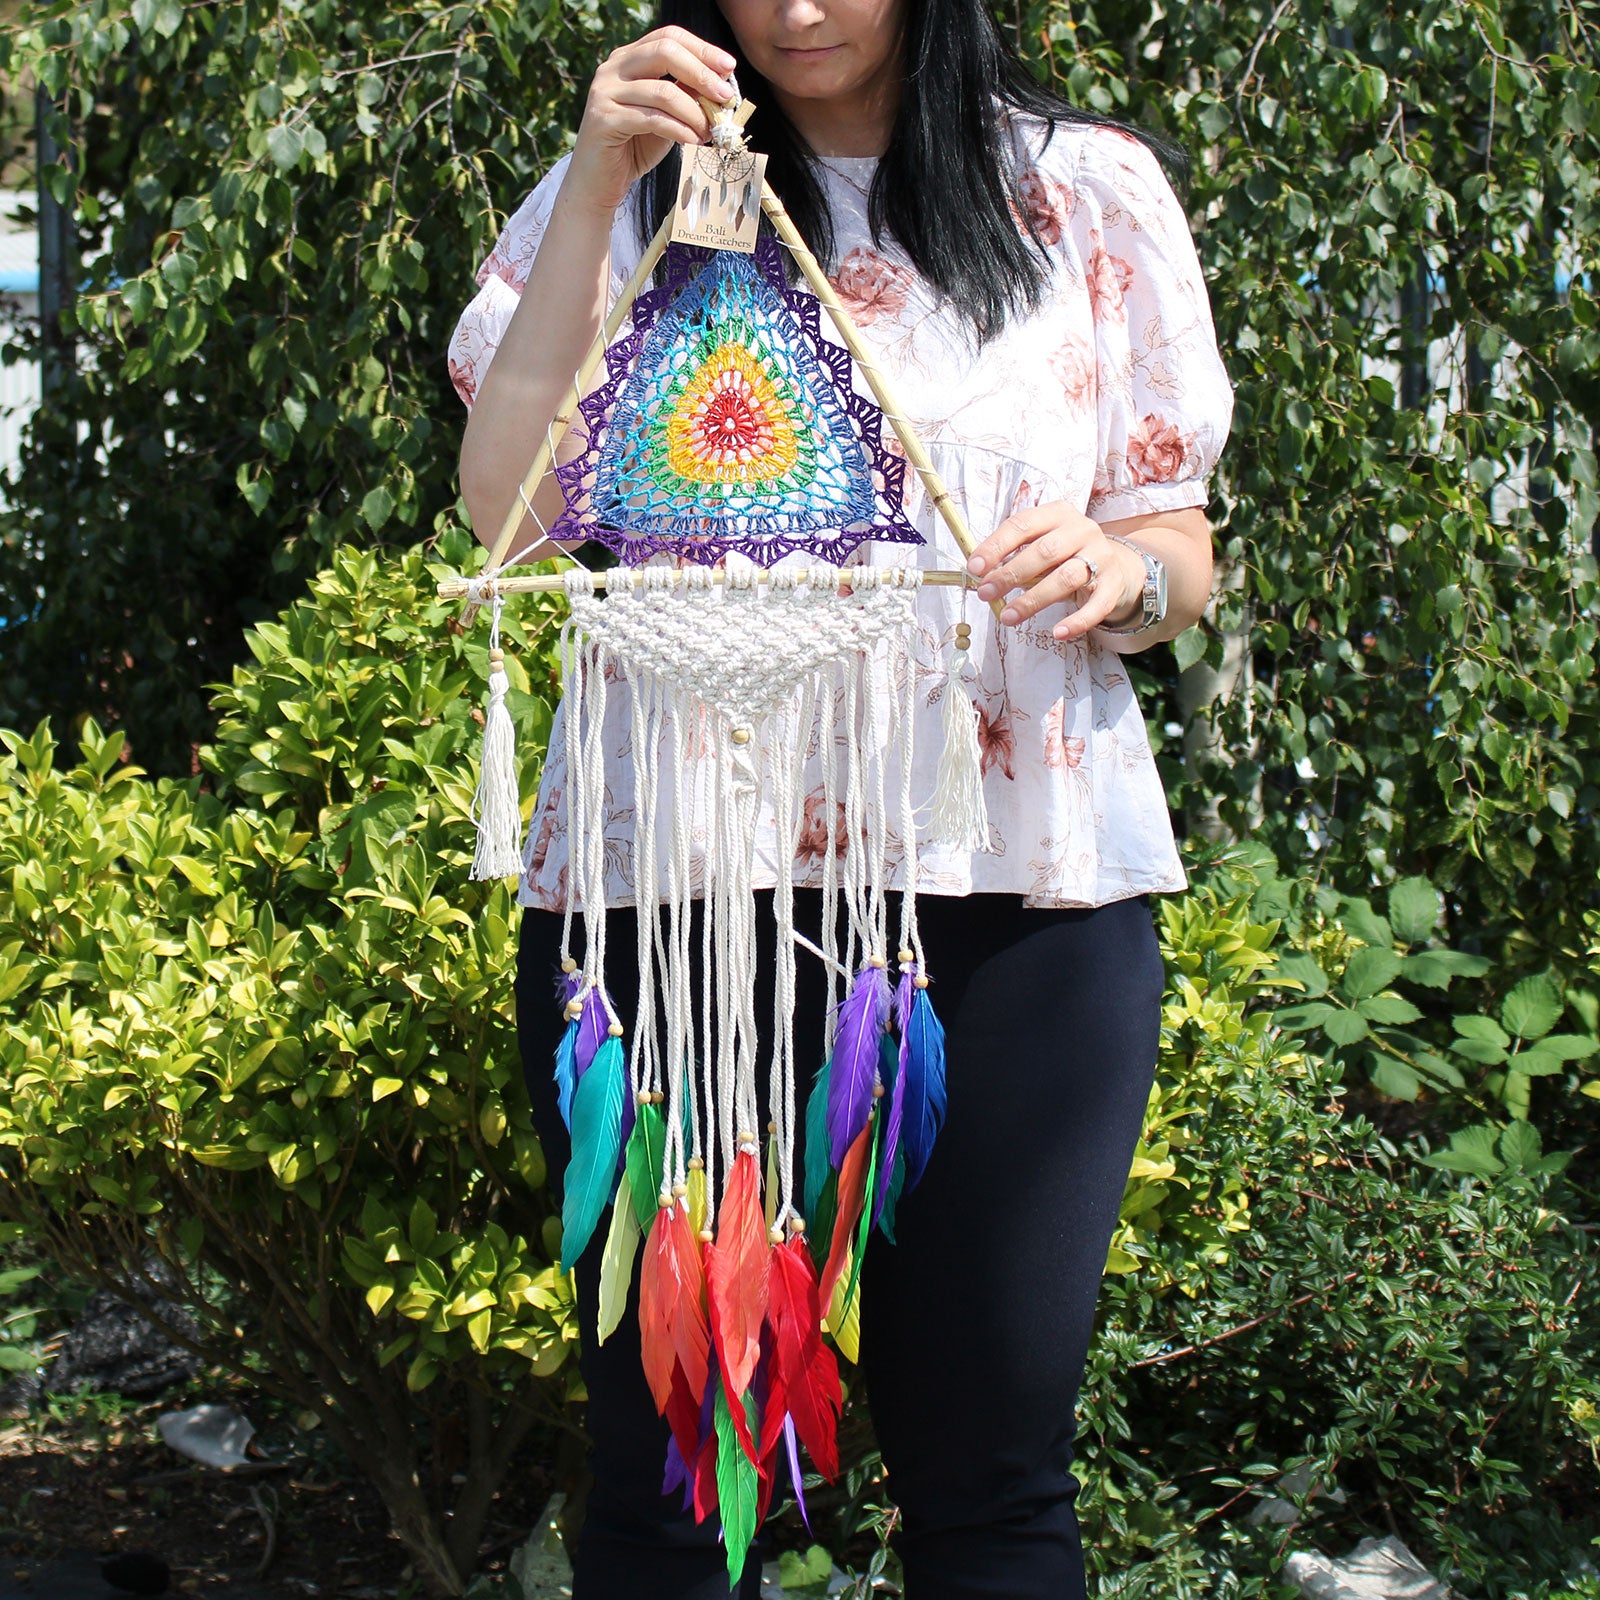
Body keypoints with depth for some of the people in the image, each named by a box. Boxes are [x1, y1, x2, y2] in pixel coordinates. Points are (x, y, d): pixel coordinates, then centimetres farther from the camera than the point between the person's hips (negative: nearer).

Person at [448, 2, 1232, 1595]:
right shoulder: (630, 195, 8)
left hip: (1012, 892, 1)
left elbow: (1182, 554, 12)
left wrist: (1117, 569, -11)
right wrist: (597, 189, -15)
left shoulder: (1090, 192, 10)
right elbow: (506, 505, -7)